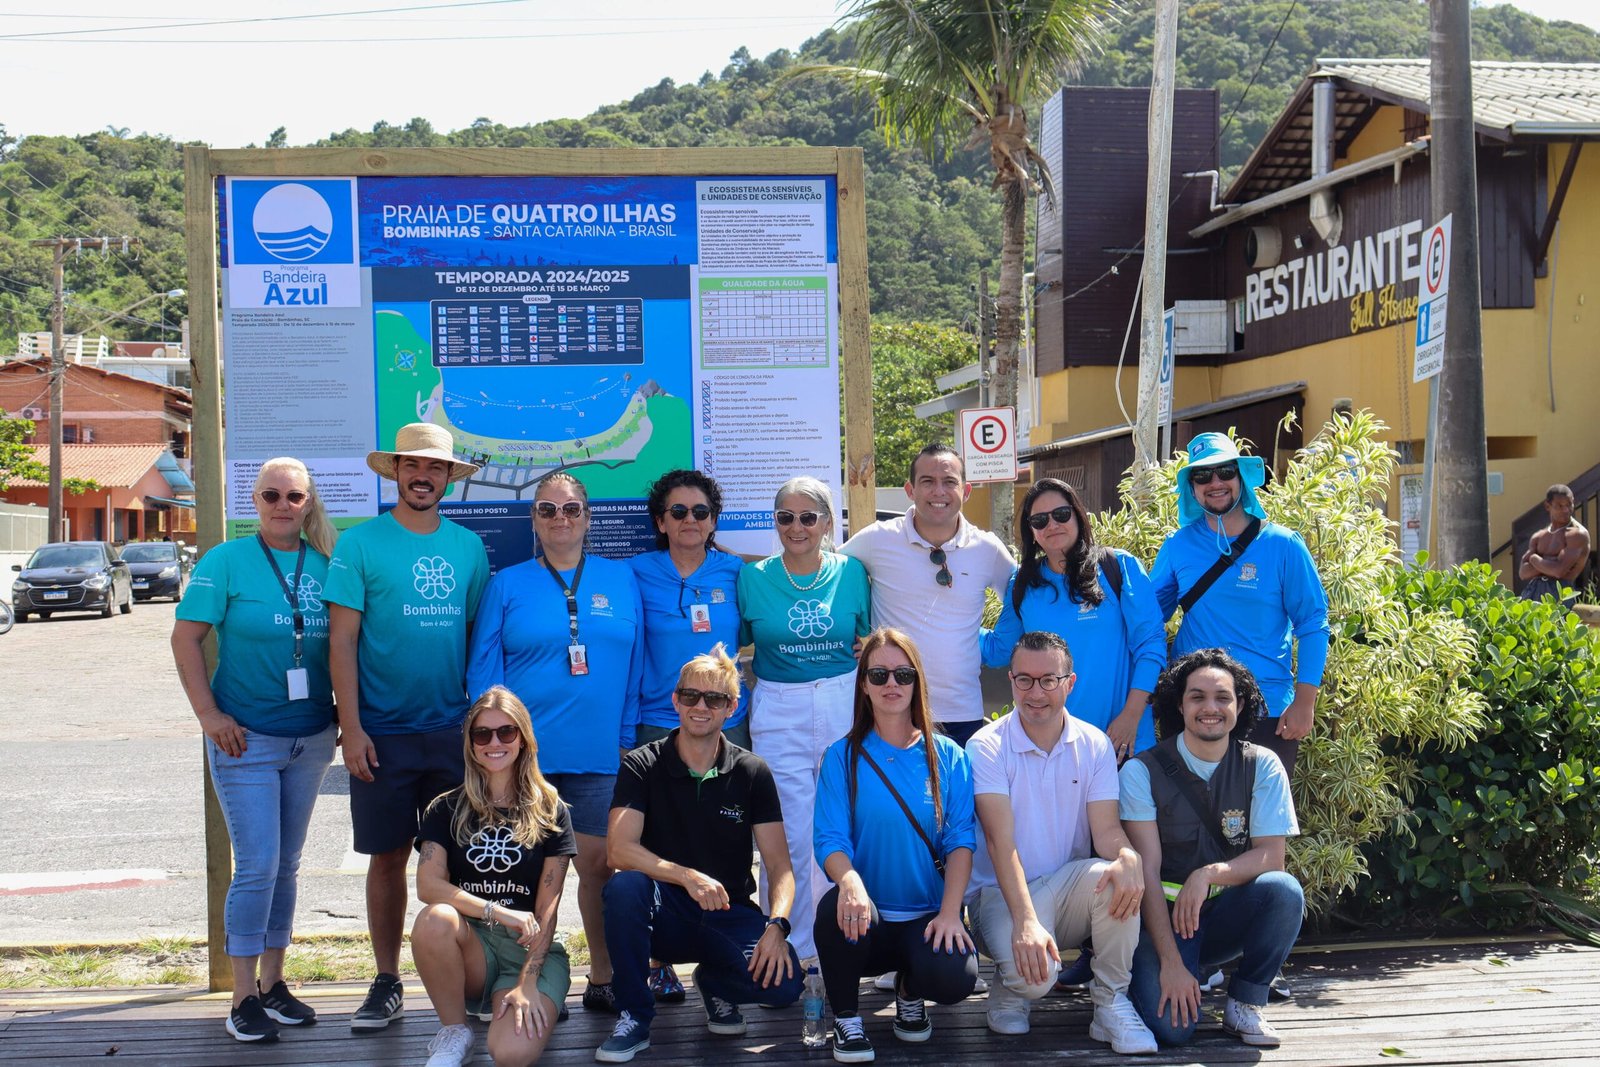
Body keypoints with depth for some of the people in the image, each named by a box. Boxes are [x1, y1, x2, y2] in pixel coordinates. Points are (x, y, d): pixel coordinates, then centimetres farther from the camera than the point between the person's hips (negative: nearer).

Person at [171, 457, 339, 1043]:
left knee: (286, 864, 12)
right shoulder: (226, 561, -6)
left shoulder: (325, 565, 4)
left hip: (310, 737, 4)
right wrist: (209, 714, -13)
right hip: (246, 739, -4)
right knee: (257, 865, -6)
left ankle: (272, 983, 24)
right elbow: (186, 637, -7)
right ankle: (244, 999, 5)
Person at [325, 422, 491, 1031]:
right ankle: (387, 984, 17)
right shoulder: (361, 544, -2)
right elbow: (341, 639, -5)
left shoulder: (468, 546, 7)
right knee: (389, 856, 6)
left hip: (455, 729, 2)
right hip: (383, 731, -2)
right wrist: (351, 728, -11)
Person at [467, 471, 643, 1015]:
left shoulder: (620, 579, 8)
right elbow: (483, 667, 2)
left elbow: (634, 664, 8)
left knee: (599, 864, 5)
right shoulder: (507, 585, 5)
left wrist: (625, 737, 2)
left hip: (599, 752, 1)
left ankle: (603, 979, 17)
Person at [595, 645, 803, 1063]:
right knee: (625, 886, -34)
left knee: (784, 982, -27)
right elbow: (619, 850, -17)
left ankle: (715, 984, 10)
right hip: (663, 915, -1)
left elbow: (779, 866, -4)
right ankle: (634, 1016, -13)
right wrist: (688, 877, -31)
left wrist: (776, 925, -24)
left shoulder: (752, 773, 0)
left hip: (729, 915, 1)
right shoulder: (642, 766, -4)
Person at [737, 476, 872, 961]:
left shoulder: (851, 572, 3)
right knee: (788, 837, -2)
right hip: (779, 717, -1)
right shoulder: (753, 578, 2)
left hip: (846, 708, 1)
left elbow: (871, 638, 15)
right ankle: (791, 951, 10)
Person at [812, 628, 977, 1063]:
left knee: (955, 978, -30)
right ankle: (846, 1018, -6)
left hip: (927, 917, 1)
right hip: (866, 921, -1)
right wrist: (850, 880, -32)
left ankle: (909, 989, 11)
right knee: (837, 908, -36)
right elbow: (830, 840, -8)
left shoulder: (946, 756, 4)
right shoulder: (843, 756, 0)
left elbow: (961, 839, -3)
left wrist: (950, 911, -18)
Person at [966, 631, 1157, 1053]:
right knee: (1032, 971, -33)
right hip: (1002, 893, -3)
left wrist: (1128, 856, -35)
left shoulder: (1094, 745, 1)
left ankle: (1111, 1001, -13)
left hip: (1068, 891, 3)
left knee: (1115, 873, -31)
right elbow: (1000, 841, -21)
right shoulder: (987, 747, -10)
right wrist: (1025, 921, -35)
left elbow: (1106, 829, -8)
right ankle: (1012, 987, 7)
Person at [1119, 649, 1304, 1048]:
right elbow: (1147, 870, -14)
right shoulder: (1142, 771, -9)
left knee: (1285, 890, -30)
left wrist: (1209, 874, -29)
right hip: (1163, 913, -2)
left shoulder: (1262, 766, -3)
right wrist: (1171, 963, -22)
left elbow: (1271, 856, -8)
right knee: (1171, 1024, -26)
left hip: (1228, 913, 2)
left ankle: (1244, 1004, -7)